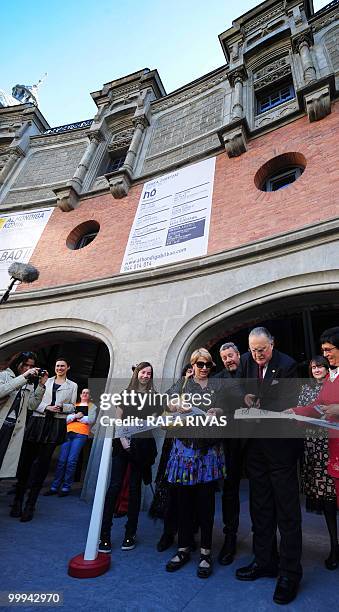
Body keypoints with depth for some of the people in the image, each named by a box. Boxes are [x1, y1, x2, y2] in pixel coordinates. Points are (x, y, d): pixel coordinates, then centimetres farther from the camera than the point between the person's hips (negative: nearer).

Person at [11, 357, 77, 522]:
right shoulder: (46, 381, 11)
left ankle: (30, 505, 10)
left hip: (56, 425, -1)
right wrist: (47, 408, -12)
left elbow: (72, 407, 11)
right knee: (25, 460, 1)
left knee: (42, 463, 0)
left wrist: (62, 407, -9)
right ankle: (18, 500, 17)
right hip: (38, 421, 1)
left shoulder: (72, 385, 11)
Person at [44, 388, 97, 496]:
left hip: (81, 434, -3)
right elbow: (66, 418, 9)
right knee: (61, 460, 0)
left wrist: (79, 417, -1)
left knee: (71, 461, -8)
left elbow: (91, 420, -2)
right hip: (68, 433, 3)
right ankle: (54, 487, 8)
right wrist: (75, 416, -8)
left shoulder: (92, 406, 12)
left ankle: (66, 487, 1)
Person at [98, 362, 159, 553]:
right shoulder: (126, 394, 7)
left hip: (142, 446, 0)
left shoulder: (153, 396, 6)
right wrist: (122, 439, -7)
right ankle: (105, 533, 9)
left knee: (135, 488, 8)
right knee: (115, 485, -1)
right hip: (122, 443, 0)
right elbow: (118, 420, 4)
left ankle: (130, 533, 21)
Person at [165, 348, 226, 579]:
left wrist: (217, 411, -19)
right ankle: (184, 549, 24)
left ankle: (206, 552, 20)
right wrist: (178, 407, -27)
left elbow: (226, 408, 3)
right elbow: (170, 402, -5)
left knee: (206, 499, 5)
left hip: (209, 448, 0)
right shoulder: (183, 383, 11)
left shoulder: (217, 385, 11)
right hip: (185, 445, 0)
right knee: (184, 498, 8)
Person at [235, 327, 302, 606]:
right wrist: (245, 397, -5)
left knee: (286, 509, 6)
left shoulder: (287, 365, -13)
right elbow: (241, 388, 15)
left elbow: (286, 405, -17)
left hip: (280, 444, -5)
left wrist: (259, 411, -27)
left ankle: (290, 572, 22)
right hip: (256, 444, 6)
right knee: (260, 506, 16)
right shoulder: (247, 361, 2)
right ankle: (265, 561, 33)